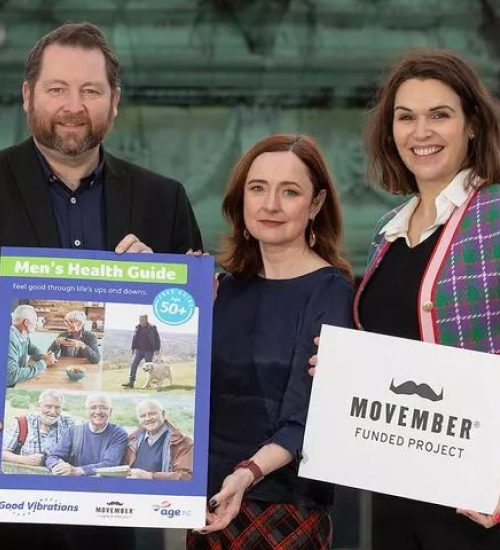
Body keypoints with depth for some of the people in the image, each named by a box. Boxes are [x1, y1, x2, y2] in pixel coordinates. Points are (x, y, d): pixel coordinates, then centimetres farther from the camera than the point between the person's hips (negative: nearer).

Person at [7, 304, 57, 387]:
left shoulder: (24, 335, 2)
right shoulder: (10, 339, -27)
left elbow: (32, 349, 25)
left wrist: (44, 357, 2)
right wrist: (42, 364, -26)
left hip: (19, 382, 9)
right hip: (9, 388, -9)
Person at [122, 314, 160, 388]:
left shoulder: (152, 328, -5)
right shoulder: (137, 328, 8)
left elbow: (157, 339, -3)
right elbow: (134, 339, 16)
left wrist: (157, 349, -9)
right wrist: (133, 349, 14)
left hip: (148, 351, -3)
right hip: (139, 350, 4)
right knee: (133, 365, -9)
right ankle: (131, 382, -12)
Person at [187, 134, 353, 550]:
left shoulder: (330, 293, -9)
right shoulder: (230, 284, 9)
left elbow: (304, 419, -17)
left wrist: (248, 473, -33)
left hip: (283, 507, -5)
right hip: (210, 499, 6)